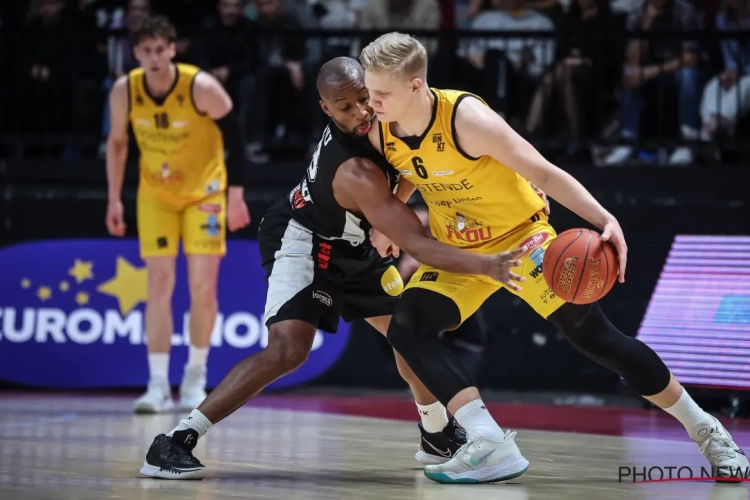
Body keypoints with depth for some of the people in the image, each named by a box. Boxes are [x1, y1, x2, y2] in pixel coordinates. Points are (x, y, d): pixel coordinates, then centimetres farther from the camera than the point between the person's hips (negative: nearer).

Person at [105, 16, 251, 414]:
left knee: (202, 287, -4)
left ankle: (196, 377, 14)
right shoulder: (124, 91, -14)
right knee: (159, 285, -7)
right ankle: (159, 384, -7)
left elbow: (233, 136, -12)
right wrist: (114, 199, 0)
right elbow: (117, 143, 2)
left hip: (203, 191, -2)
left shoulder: (201, 87, -23)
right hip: (155, 194, 2)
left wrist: (235, 194, -12)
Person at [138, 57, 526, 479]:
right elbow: (418, 245, -40)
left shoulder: (380, 115, -15)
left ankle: (440, 437, 39)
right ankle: (174, 443, -26)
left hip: (350, 244, 9)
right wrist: (488, 266, -48)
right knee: (289, 349, -27)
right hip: (303, 239, -9)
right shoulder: (356, 172, -38)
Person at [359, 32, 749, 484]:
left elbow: (544, 173, -25)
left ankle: (705, 430, 9)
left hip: (520, 237, -5)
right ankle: (492, 446, -26)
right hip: (456, 252, 5)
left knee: (598, 339, -8)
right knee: (407, 329, -20)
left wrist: (604, 220, -38)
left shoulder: (466, 118, -28)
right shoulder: (381, 133, -11)